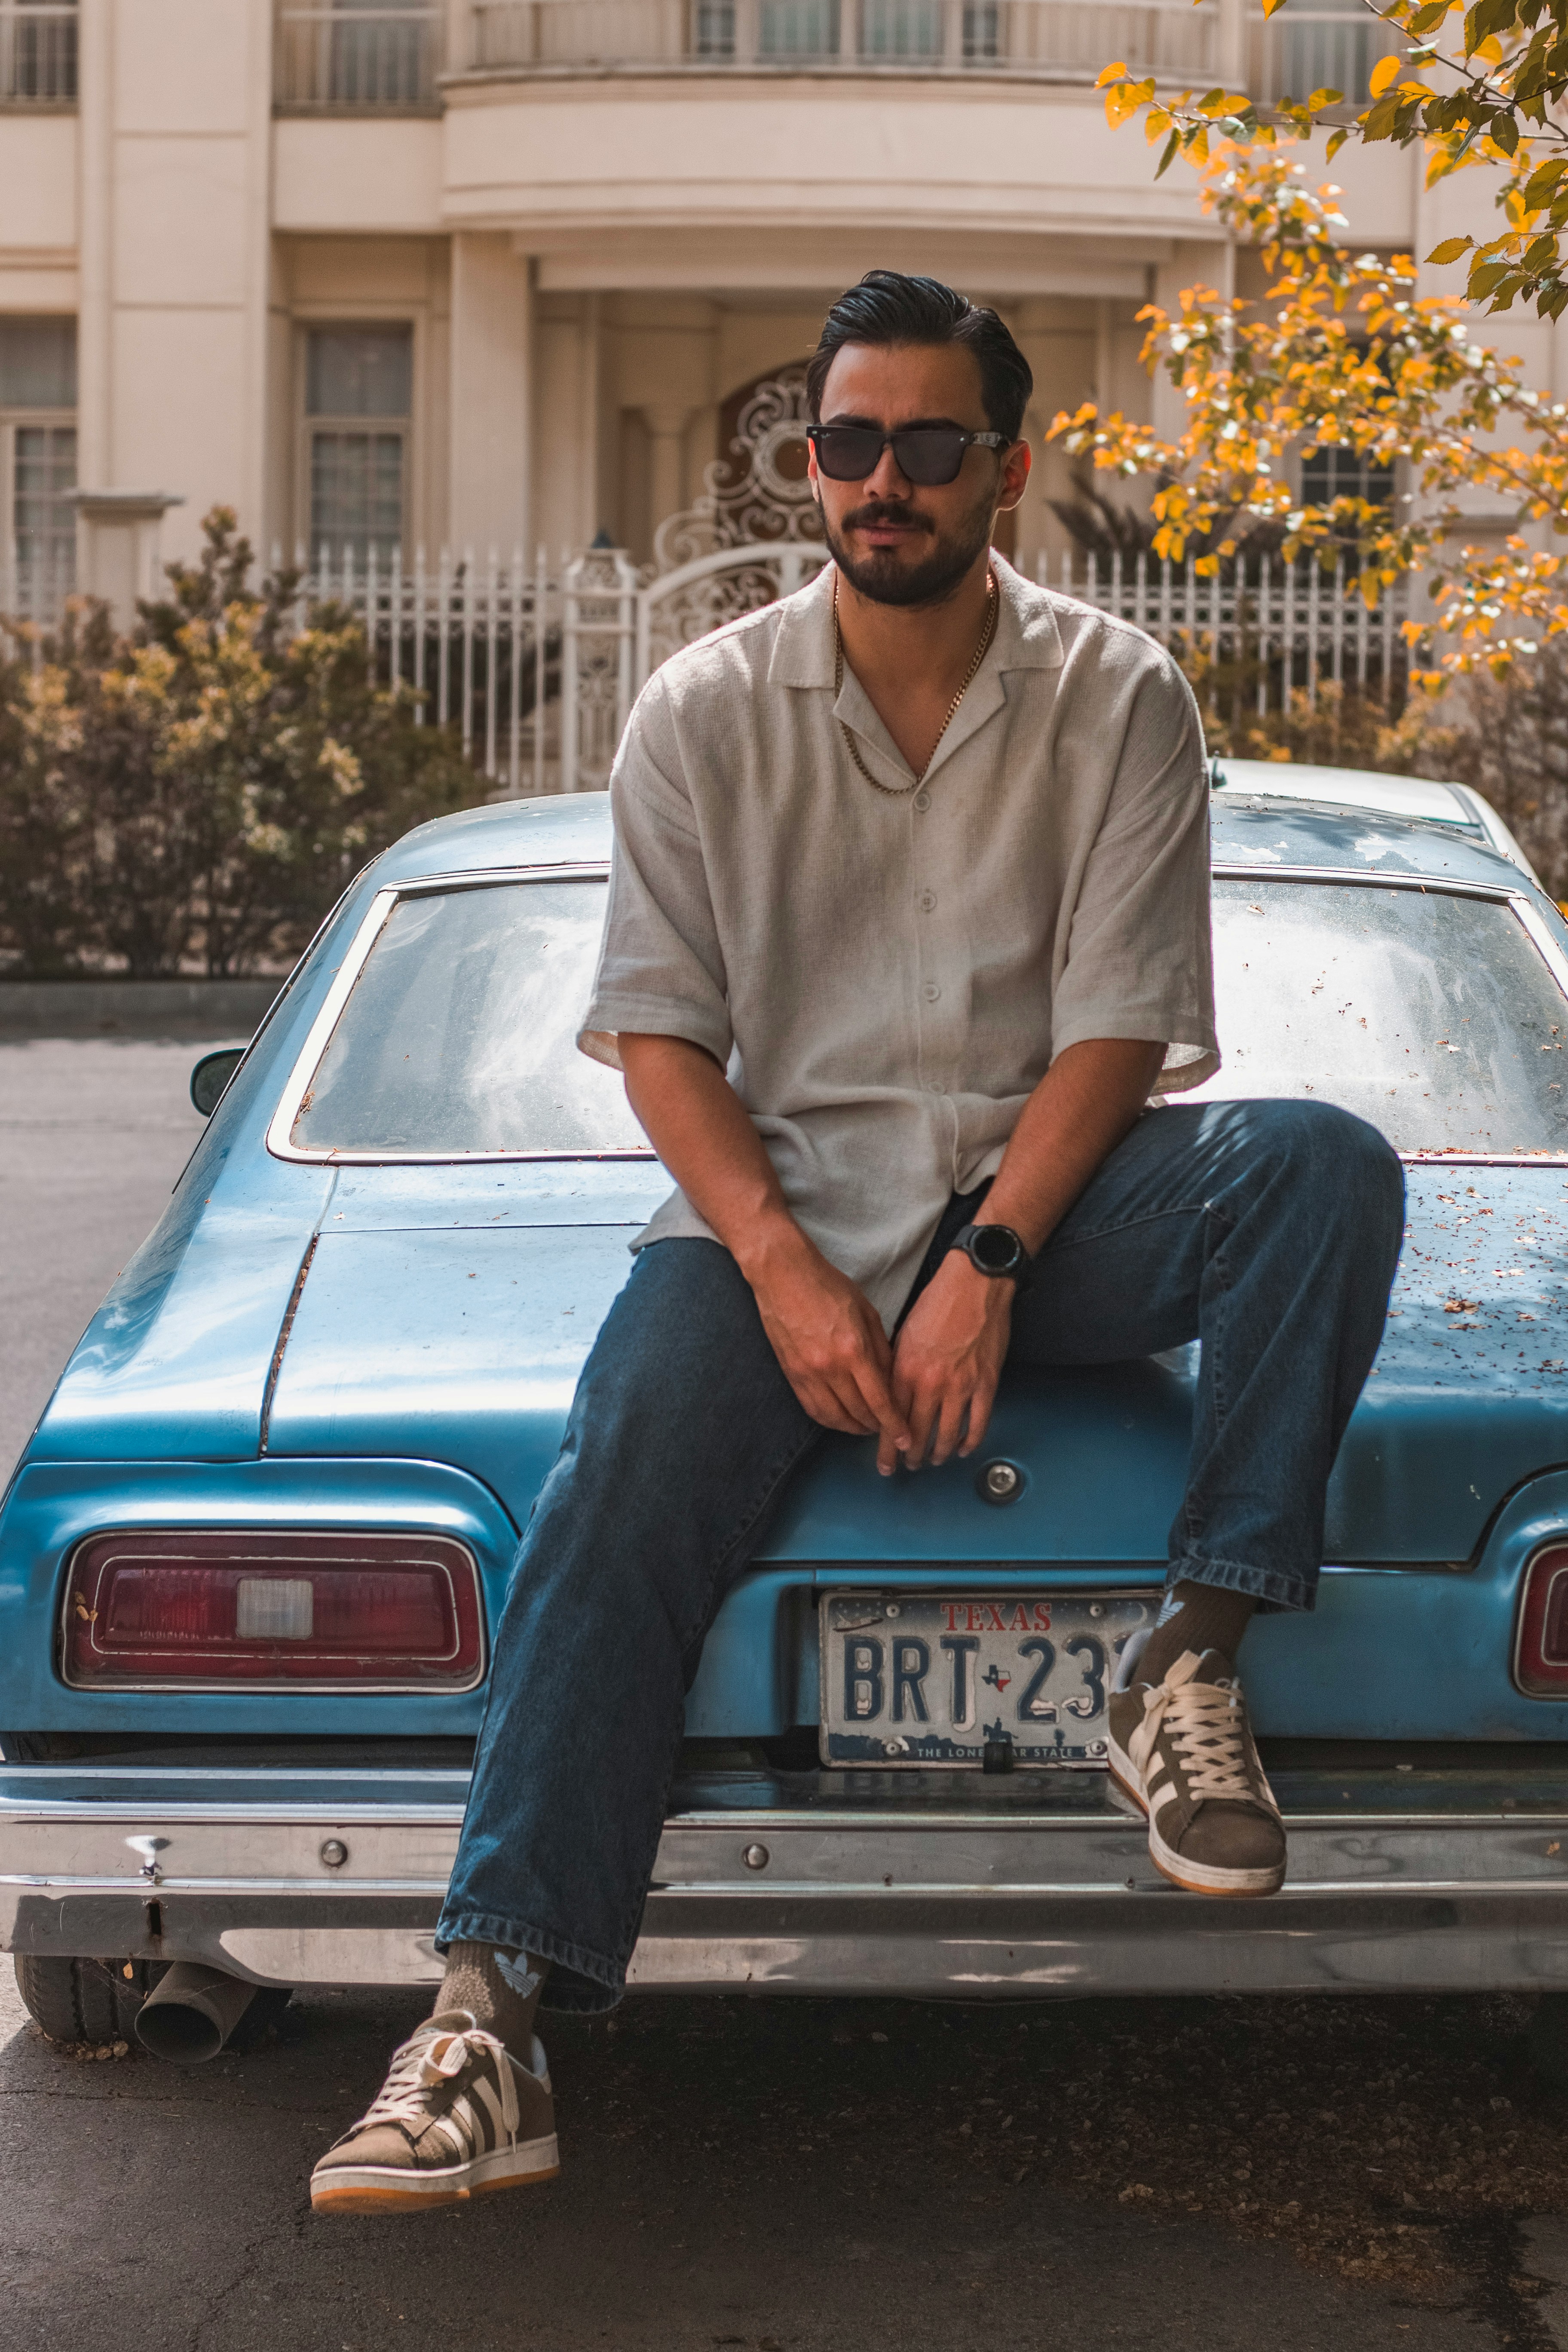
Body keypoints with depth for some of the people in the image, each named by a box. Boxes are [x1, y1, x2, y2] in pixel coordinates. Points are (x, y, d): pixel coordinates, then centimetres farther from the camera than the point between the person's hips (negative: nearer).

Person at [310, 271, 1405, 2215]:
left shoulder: (1117, 699, 2)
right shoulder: (705, 712, 4)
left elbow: (1119, 1023, -4)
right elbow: (661, 1029, 0)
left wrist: (986, 1266, -18)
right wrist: (789, 1275, -15)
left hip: (1043, 1196, 1)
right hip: (779, 1201, 0)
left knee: (1326, 1166, -27)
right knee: (616, 1501, -26)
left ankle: (1192, 1660, -21)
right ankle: (490, 2019, -30)